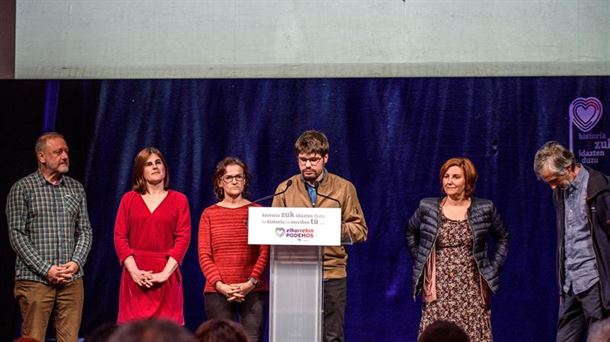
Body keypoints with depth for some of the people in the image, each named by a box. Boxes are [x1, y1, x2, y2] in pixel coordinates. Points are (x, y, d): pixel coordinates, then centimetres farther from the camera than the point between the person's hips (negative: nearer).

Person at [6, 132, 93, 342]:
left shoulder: (76, 188, 13)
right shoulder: (22, 189, 0)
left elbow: (85, 231, 13)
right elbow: (17, 235, -6)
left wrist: (76, 263, -5)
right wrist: (46, 269, -13)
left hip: (72, 280, 4)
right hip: (35, 280, -4)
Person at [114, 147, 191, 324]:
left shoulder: (178, 200, 9)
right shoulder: (129, 199, 11)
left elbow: (183, 238, 0)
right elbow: (119, 237, 3)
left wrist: (165, 273, -12)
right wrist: (134, 271, -10)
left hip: (166, 276, -1)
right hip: (135, 274, 1)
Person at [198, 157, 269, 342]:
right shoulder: (209, 214, 9)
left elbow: (265, 252, 3)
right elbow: (204, 255, 4)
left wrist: (252, 282, -10)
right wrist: (219, 285, -9)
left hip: (253, 291, 0)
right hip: (217, 292, 0)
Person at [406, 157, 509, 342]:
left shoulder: (484, 209, 3)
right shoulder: (427, 207, 4)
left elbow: (503, 239, 16)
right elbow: (410, 233, 21)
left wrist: (493, 268, 7)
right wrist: (420, 261, 12)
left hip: (471, 290, 0)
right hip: (439, 290, 0)